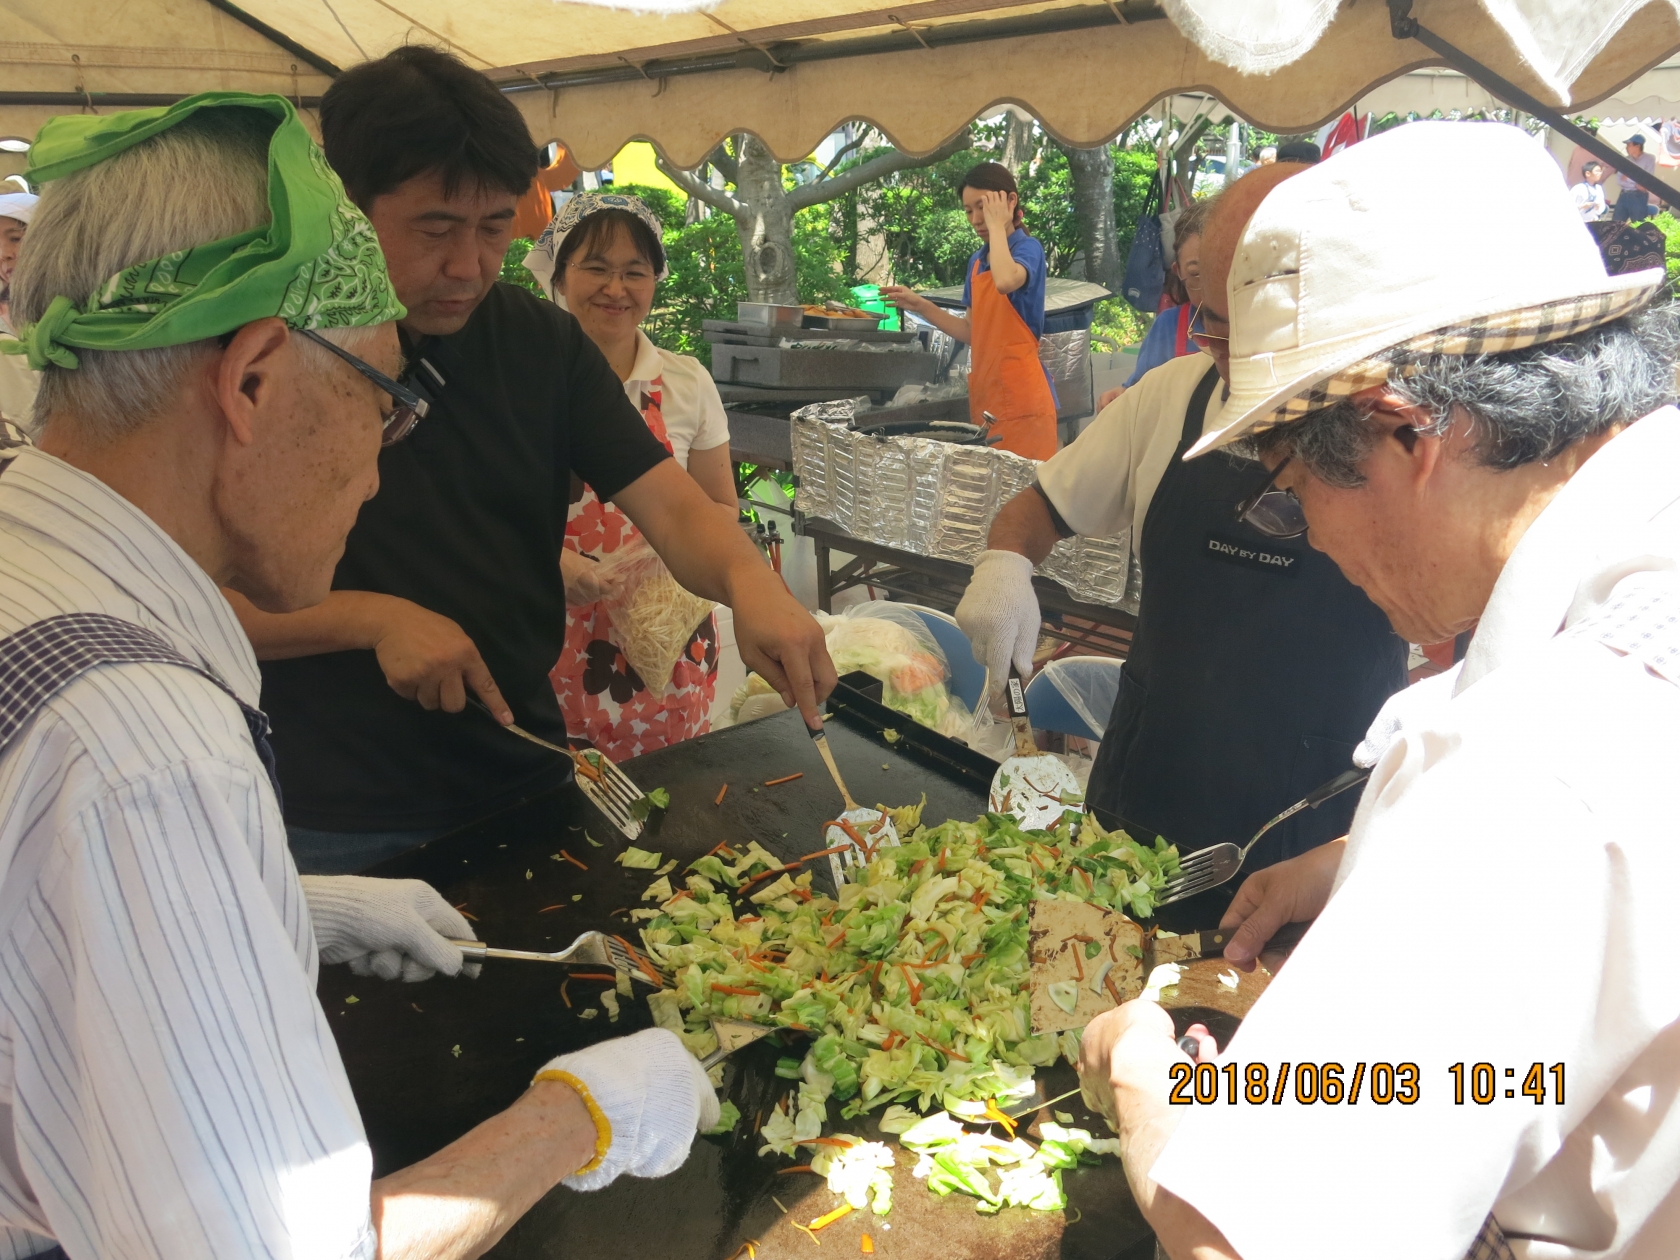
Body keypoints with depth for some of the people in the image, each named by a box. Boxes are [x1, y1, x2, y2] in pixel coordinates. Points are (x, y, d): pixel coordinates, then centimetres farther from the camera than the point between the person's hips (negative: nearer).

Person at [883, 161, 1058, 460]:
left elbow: (1006, 281, -32)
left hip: (1021, 394, -7)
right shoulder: (977, 261, 12)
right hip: (983, 393, 7)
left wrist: (997, 225, -17)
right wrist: (920, 306, 7)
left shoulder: (1028, 248, -8)